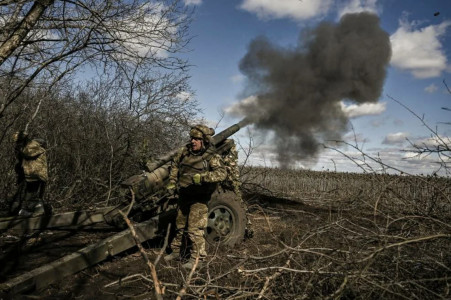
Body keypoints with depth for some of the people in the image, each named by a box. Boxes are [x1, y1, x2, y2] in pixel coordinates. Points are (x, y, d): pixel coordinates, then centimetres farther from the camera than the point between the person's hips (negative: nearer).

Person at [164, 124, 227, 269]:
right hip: (183, 196, 6)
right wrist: (172, 182, 8)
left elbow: (222, 173, -34)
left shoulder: (212, 157, -18)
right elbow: (175, 164, 16)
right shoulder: (185, 151, -2)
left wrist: (202, 177, -45)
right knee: (179, 225, 19)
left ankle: (196, 257, 11)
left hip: (199, 199, -6)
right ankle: (176, 251, 37)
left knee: (194, 229, -5)